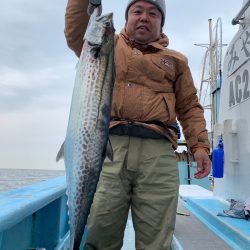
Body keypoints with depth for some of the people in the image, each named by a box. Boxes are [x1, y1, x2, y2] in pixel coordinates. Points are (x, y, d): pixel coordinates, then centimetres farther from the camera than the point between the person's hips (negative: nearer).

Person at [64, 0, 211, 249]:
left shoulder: (175, 60, 21)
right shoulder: (108, 46, 22)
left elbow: (189, 107, 17)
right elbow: (75, 33, 10)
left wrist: (200, 145, 4)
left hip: (158, 153, 1)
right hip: (109, 145, 0)